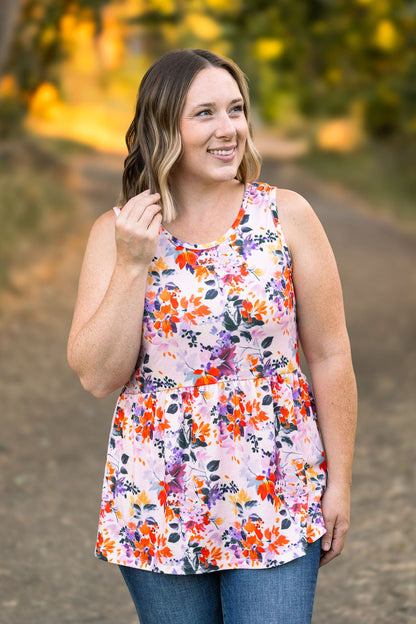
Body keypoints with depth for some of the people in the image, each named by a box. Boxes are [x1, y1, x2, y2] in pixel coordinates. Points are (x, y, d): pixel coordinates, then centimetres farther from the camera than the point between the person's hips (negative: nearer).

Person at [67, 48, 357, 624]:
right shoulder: (116, 232, -1)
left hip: (275, 498, -1)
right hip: (157, 505, 1)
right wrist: (132, 264, -15)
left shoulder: (287, 216, -4)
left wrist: (339, 481, 0)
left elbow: (330, 355, -1)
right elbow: (97, 376, -6)